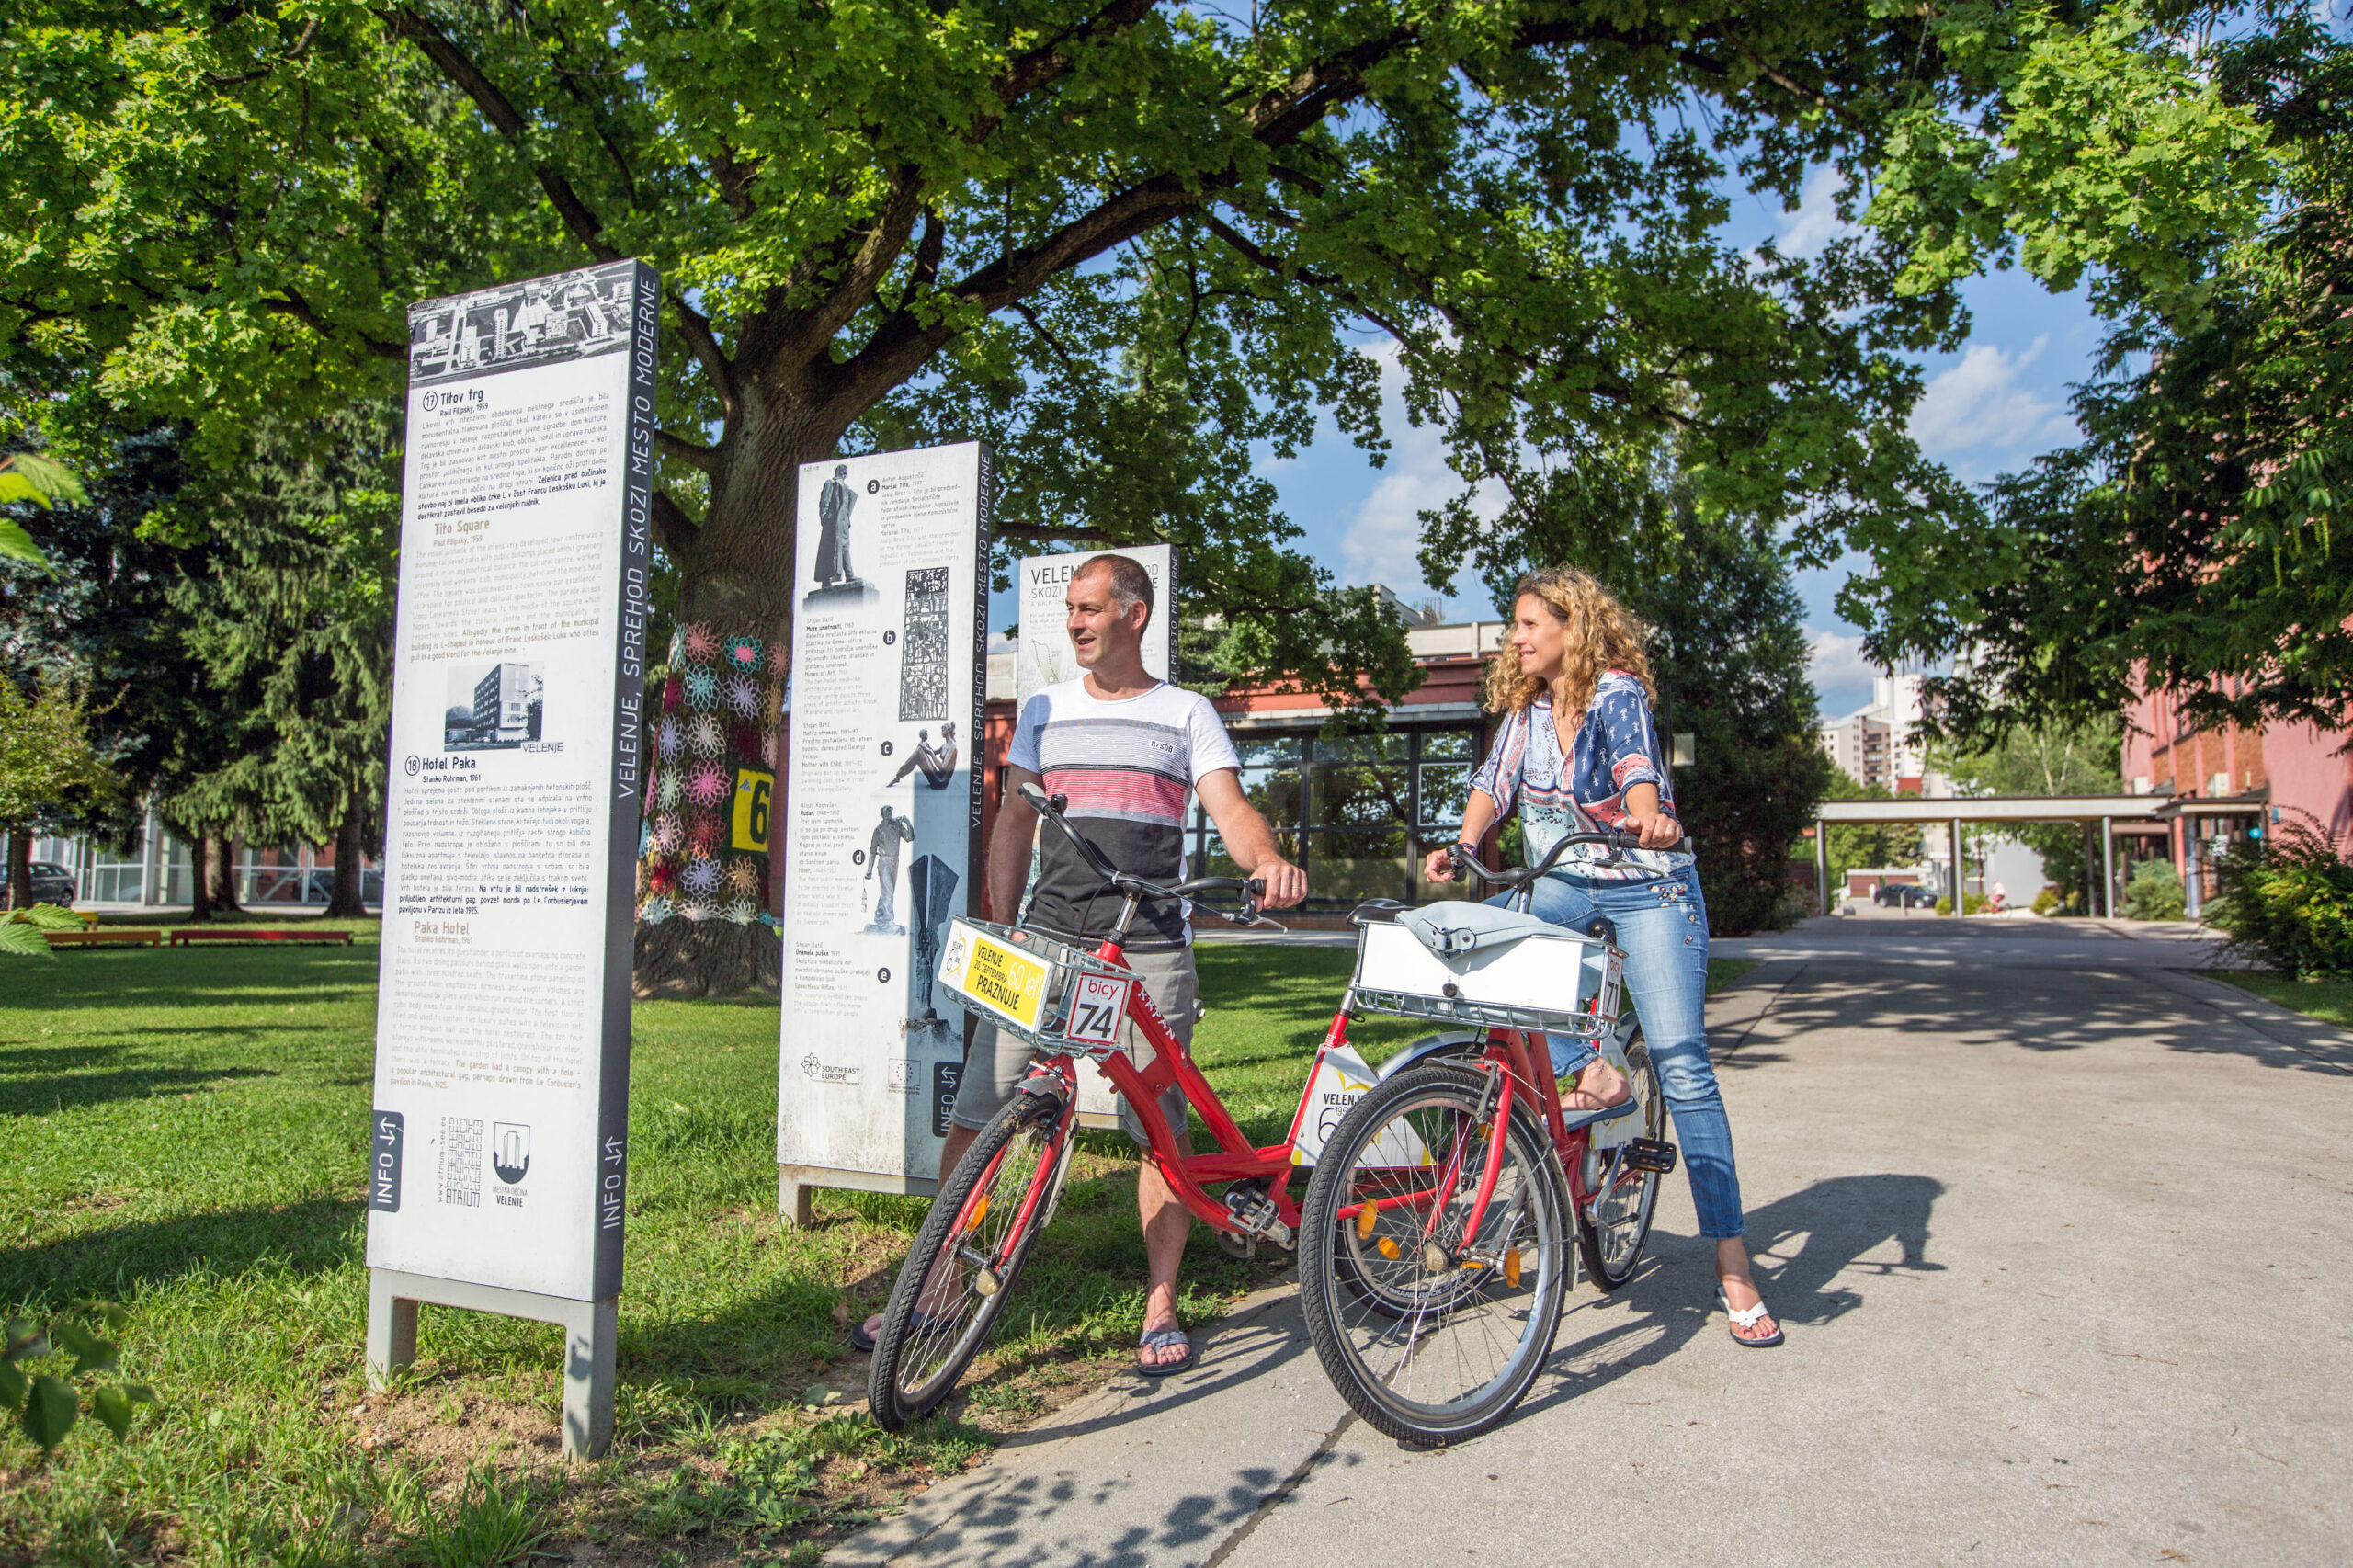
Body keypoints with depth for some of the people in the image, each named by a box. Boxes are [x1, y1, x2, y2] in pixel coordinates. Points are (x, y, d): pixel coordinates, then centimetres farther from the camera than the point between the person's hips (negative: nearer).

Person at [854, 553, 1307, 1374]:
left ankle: (1161, 1306, 16)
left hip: (1150, 952, -2)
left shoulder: (1186, 714, 8)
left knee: (1162, 1129, 1)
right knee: (976, 1115, -2)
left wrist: (1269, 859, -26)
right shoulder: (1045, 710, 16)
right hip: (1046, 939, 2)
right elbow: (1014, 821, 16)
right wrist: (999, 931, 8)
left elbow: (1231, 808, -3)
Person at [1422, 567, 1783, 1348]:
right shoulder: (1525, 709, 5)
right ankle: (1587, 1070, -10)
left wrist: (1648, 815, -52)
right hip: (1564, 885, 5)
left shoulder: (1618, 693, -12)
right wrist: (1460, 846, -21)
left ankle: (1732, 1266, -4)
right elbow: (1494, 783, -2)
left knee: (1681, 1062, -11)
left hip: (1648, 887, -5)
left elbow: (1635, 763, -31)